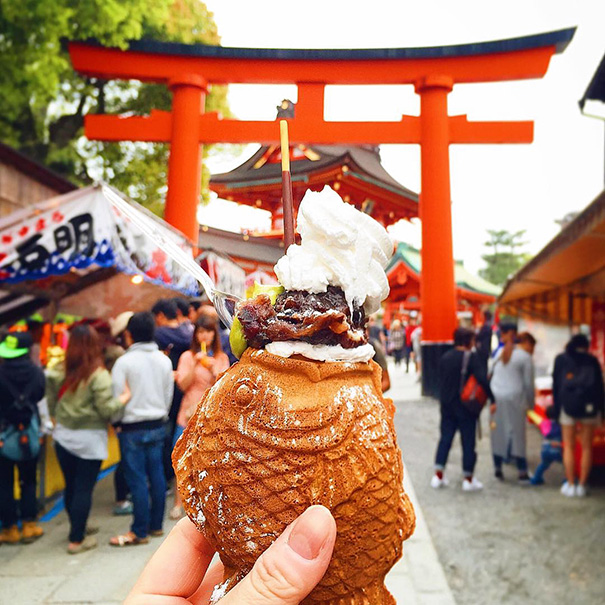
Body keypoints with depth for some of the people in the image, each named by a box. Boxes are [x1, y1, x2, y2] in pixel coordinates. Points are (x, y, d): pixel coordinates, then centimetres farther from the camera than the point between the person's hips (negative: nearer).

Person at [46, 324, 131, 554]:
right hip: (89, 439, -5)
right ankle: (77, 540, 11)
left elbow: (51, 405, 7)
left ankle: (78, 527, 37)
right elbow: (106, 409, -20)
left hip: (63, 436, 5)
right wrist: (124, 397, -5)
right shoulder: (98, 375, -17)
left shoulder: (59, 372, -2)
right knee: (84, 489, 5)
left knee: (71, 486, 18)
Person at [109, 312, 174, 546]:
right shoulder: (164, 360, 4)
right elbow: (168, 396, 9)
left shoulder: (124, 362, -13)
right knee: (156, 474, 12)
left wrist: (117, 421, 6)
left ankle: (139, 531, 8)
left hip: (133, 428, -5)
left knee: (137, 479, 0)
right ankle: (156, 524, 22)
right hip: (158, 426, 5)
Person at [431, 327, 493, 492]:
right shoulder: (470, 357, -12)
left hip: (447, 404, 5)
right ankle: (468, 479, 11)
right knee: (468, 441, 4)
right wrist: (492, 398, -18)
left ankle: (438, 475, 10)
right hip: (466, 406, -5)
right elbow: (482, 379, -22)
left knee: (445, 438, 11)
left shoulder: (445, 357, 7)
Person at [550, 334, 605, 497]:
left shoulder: (561, 359, 10)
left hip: (568, 404, -1)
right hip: (589, 405, 1)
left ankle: (570, 485, 6)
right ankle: (582, 485, 8)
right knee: (586, 447, 7)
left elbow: (556, 384, 9)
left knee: (568, 446, 6)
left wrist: (556, 408, 13)